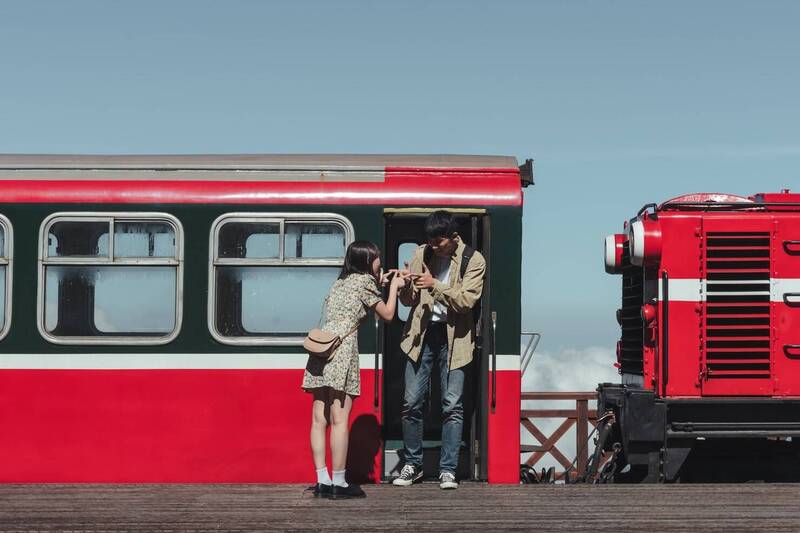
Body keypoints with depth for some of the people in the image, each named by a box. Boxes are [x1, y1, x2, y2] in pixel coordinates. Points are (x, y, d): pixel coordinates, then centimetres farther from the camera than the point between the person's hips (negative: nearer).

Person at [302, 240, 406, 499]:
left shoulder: (341, 282, 23)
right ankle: (338, 483, -8)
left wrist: (380, 283, 34)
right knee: (339, 420, -7)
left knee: (319, 419, 3)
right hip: (341, 351, -8)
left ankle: (322, 481, 3)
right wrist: (393, 287, 23)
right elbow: (387, 314, 9)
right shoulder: (364, 282, 3)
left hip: (321, 350, 8)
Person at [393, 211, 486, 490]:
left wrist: (435, 285, -24)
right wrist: (407, 287, -15)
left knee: (452, 405, -4)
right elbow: (409, 301, 7)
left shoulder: (473, 260, -5)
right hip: (422, 333, 3)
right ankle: (412, 465, 15)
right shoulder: (422, 254, 5)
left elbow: (466, 300, -14)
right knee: (411, 401, 2)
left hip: (454, 337, -3)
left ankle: (448, 469, 3)